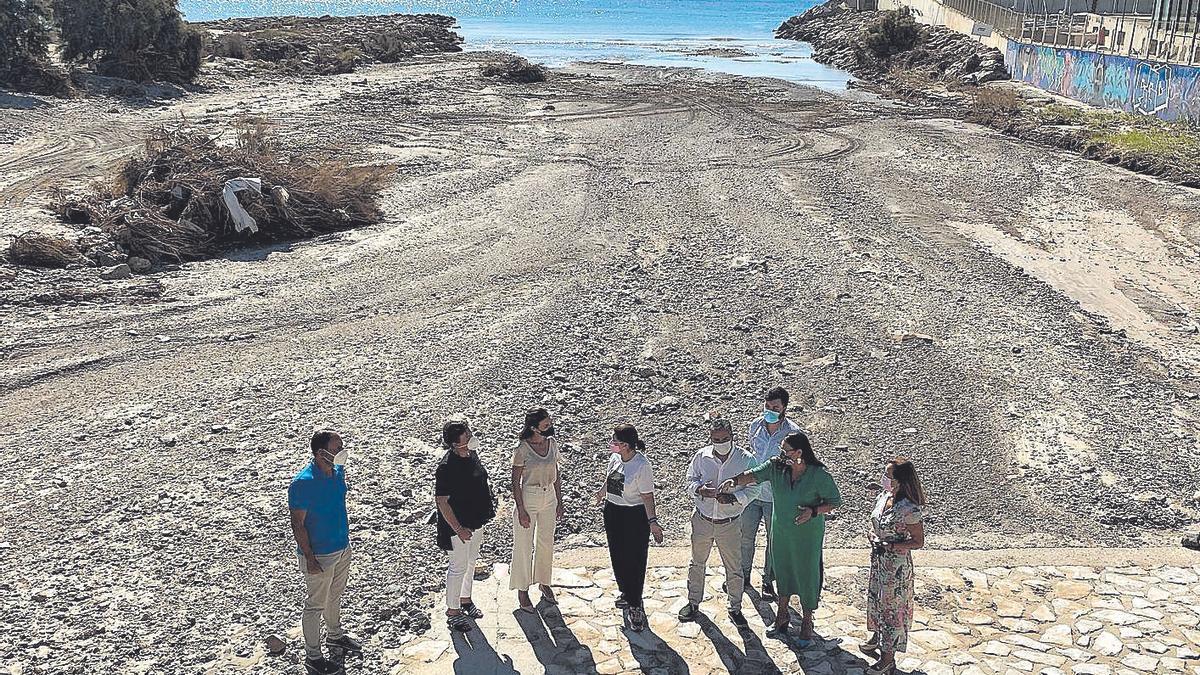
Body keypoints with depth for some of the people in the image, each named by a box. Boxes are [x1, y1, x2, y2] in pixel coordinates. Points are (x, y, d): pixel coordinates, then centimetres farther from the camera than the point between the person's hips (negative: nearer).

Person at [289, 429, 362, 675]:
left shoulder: (338, 471, -3)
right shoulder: (303, 483, -27)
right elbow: (297, 523, -21)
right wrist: (309, 558, -20)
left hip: (342, 547, 7)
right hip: (319, 554, -7)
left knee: (335, 594, 26)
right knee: (315, 605, 8)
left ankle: (335, 635, 48)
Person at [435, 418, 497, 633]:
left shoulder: (472, 454, -2)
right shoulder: (447, 467, -28)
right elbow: (442, 501, -24)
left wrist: (485, 512, 19)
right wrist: (458, 529, -25)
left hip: (476, 520, 8)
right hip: (458, 524, -8)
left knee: (471, 561, 22)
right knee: (459, 566, 5)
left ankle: (465, 599, 42)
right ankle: (452, 611, 21)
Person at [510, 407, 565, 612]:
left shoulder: (552, 444, -2)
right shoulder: (522, 449, -18)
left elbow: (556, 475, 7)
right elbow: (516, 482, -14)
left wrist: (559, 502, 9)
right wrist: (521, 510, -15)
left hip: (549, 498, 5)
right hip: (528, 499, -5)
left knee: (546, 543, 18)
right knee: (524, 546, 7)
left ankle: (544, 583, 36)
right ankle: (522, 590, 21)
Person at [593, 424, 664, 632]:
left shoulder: (642, 465, -24)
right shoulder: (615, 457, -4)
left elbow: (647, 495, -18)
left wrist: (652, 521, -18)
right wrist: (602, 491, 33)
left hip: (634, 515, -7)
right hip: (612, 511, 7)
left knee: (635, 560, 1)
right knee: (617, 557, 18)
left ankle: (635, 607, 12)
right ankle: (625, 593, 40)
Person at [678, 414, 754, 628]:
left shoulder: (745, 460, -14)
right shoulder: (701, 456, -9)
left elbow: (751, 490, -10)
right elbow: (690, 480, 2)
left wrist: (732, 498, -28)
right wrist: (699, 489, -21)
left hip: (729, 524, -2)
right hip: (702, 520, 2)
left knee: (734, 569, 10)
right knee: (697, 563, 18)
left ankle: (735, 608, 30)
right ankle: (693, 602, 38)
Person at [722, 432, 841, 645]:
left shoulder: (819, 475, -20)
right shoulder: (777, 465, -10)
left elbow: (835, 501, -10)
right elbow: (755, 475, -13)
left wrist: (814, 511, -25)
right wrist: (735, 481, -32)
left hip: (807, 533, -4)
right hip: (781, 531, 4)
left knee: (807, 575, 6)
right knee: (782, 571, 19)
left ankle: (807, 623, 26)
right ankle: (782, 615, 40)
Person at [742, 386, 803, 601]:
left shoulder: (793, 433, -16)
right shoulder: (755, 426, -5)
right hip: (752, 491, 3)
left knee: (774, 541, 12)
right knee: (745, 536, 14)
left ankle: (768, 581, 30)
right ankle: (743, 575, 35)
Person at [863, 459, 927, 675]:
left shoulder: (909, 509, -27)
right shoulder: (883, 497, -4)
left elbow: (918, 542, -18)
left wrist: (889, 546, -23)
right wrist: (874, 538, -9)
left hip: (897, 565, -8)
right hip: (878, 561, 8)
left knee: (891, 607, 6)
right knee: (875, 598, 25)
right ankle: (877, 637, 49)